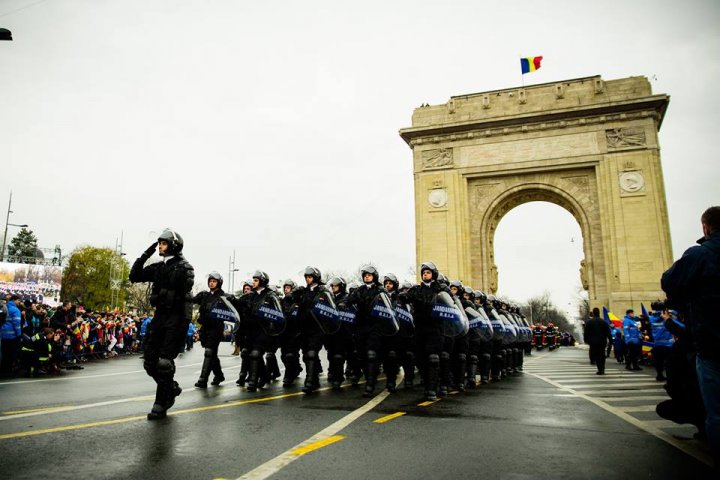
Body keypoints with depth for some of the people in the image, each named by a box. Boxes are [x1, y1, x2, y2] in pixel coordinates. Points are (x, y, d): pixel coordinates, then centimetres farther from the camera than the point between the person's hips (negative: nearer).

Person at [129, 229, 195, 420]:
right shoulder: (158, 267, 14)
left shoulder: (184, 268, -9)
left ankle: (161, 405, 7)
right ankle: (171, 388, 30)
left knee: (164, 363, -5)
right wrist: (145, 255, 6)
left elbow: (186, 297, -16)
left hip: (175, 319, -8)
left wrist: (184, 322, -23)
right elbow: (134, 276, 14)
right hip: (159, 317, 8)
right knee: (150, 361, 9)